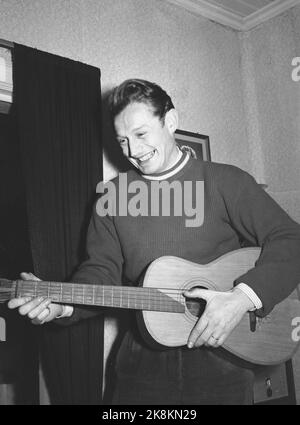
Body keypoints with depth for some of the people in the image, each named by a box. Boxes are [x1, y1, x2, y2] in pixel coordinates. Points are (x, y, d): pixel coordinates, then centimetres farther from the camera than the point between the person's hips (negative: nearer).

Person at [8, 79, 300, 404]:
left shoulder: (225, 182, -2)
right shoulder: (113, 196, 7)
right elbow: (103, 270, 3)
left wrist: (243, 298, -19)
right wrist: (63, 303, -15)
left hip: (223, 359, -1)